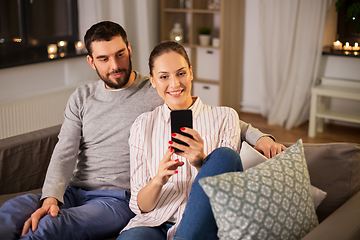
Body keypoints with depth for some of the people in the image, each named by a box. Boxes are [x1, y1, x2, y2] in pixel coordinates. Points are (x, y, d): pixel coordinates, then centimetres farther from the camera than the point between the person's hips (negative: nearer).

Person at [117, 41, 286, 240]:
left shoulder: (224, 117, 6)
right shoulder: (143, 126, 11)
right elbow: (139, 206, 7)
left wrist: (202, 163, -19)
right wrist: (158, 180, -16)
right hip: (156, 222, -1)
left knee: (224, 155, -27)